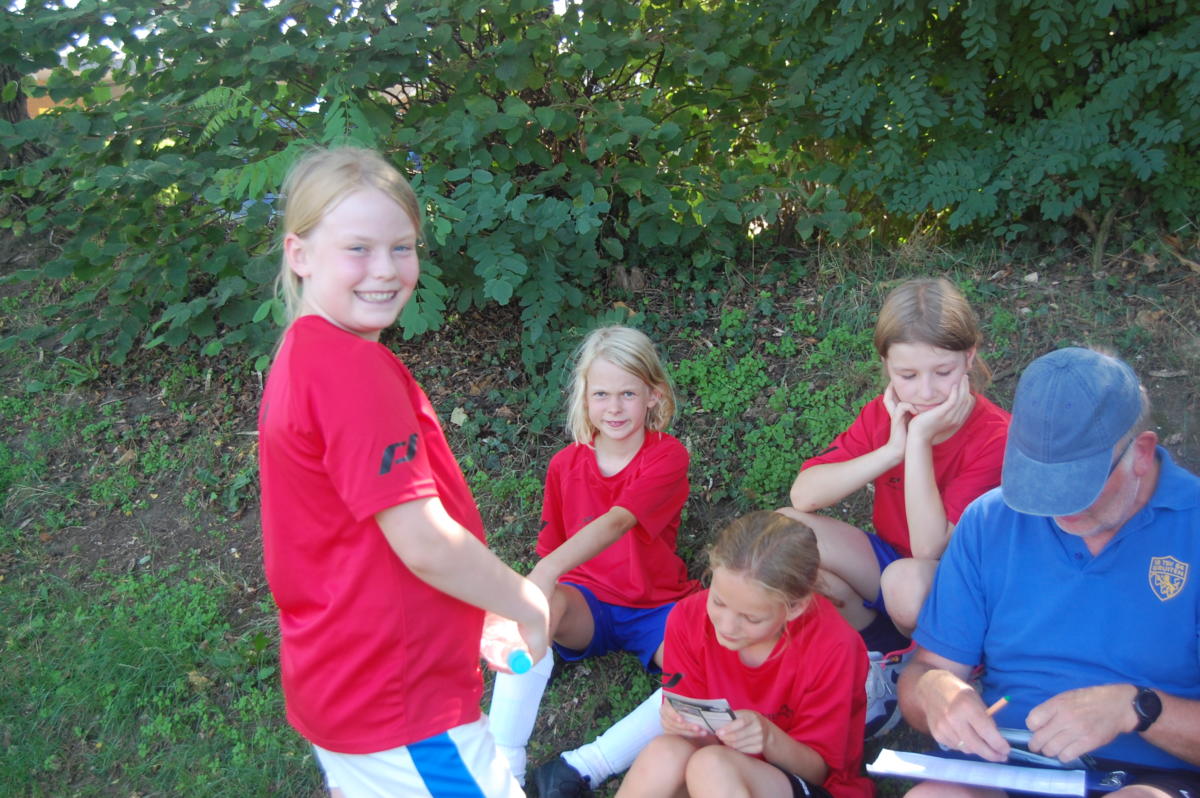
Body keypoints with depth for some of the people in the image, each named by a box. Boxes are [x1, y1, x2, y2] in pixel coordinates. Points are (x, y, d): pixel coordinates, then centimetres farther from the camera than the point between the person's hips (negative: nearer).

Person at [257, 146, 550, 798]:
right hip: (399, 702, -9)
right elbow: (425, 544, -25)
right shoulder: (357, 369, -24)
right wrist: (528, 604, -8)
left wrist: (482, 618, 15)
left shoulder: (303, 356, 6)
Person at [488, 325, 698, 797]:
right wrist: (541, 583, -16)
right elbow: (551, 548, 6)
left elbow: (616, 521, -32)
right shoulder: (566, 465, 0)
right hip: (589, 602, 2)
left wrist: (550, 569, -48)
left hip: (657, 607, -1)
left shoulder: (667, 457, -14)